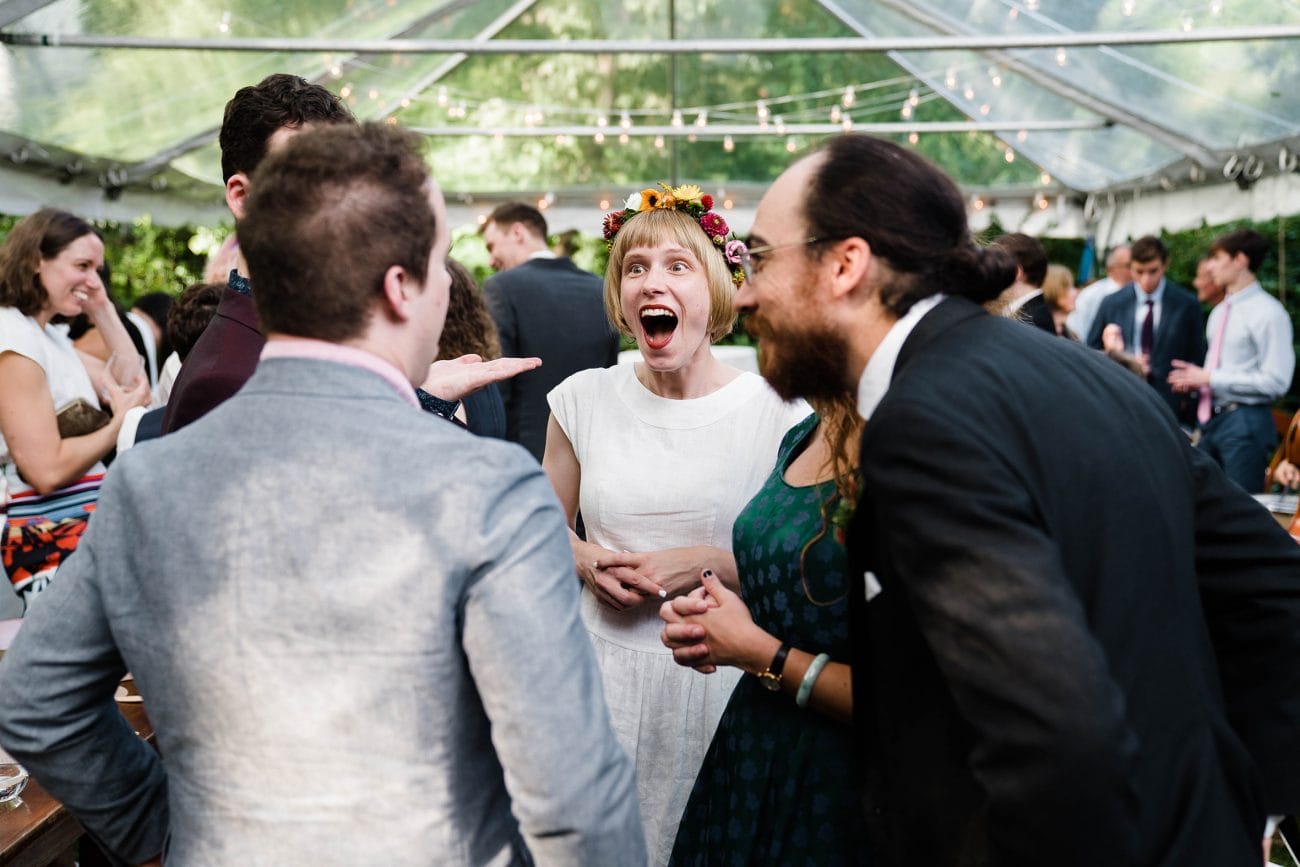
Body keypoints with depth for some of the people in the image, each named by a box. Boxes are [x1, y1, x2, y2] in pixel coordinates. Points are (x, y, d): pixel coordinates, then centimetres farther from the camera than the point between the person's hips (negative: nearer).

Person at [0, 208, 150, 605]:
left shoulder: (51, 336, 14)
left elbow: (133, 390, 16)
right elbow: (48, 470, -22)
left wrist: (104, 313, 11)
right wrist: (119, 425, -7)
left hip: (84, 526, 10)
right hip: (52, 539, -10)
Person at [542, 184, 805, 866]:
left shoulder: (775, 410, -7)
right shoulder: (583, 398, 1)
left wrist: (712, 564, -15)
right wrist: (586, 559, -6)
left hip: (722, 679, -2)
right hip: (606, 668, 2)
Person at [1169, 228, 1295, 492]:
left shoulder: (1268, 312, -11)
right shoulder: (1219, 312, 15)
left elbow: (1275, 381, -18)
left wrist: (1210, 377, -16)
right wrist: (1193, 381, 2)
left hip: (1245, 421, -8)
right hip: (1211, 419, 8)